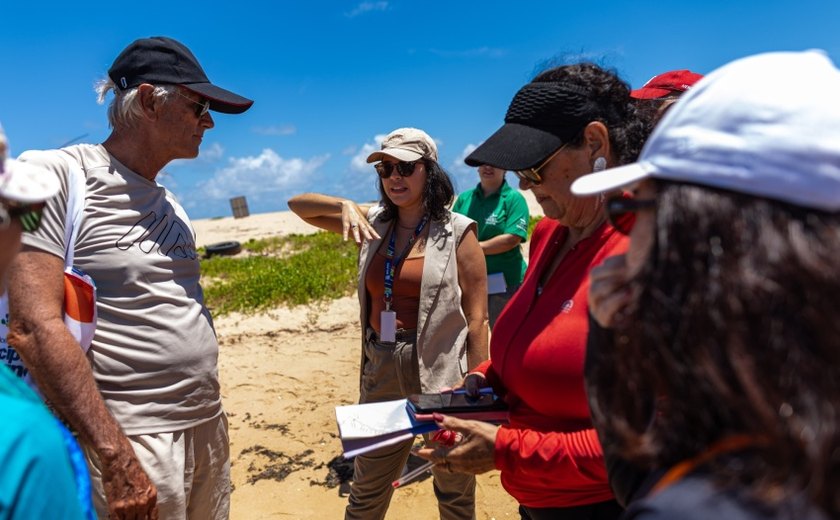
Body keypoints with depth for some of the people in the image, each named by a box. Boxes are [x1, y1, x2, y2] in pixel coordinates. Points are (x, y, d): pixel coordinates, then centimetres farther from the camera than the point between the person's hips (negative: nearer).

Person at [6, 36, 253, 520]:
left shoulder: (171, 205, 12)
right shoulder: (56, 174, -11)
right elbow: (33, 326, -19)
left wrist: (210, 418, 15)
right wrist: (115, 456, -20)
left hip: (209, 427, 7)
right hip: (131, 443, -7)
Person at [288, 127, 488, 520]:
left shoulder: (457, 233, -10)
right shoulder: (375, 223, 5)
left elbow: (476, 319, -11)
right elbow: (299, 205, 5)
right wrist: (344, 205, -14)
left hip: (442, 376, -4)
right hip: (382, 374, 5)